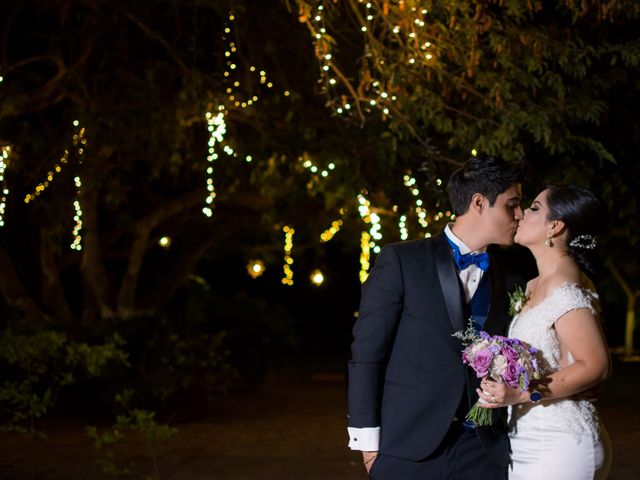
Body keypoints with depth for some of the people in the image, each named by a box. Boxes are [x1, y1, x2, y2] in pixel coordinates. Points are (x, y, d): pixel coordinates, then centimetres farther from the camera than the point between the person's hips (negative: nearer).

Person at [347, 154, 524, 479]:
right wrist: (368, 440, -7)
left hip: (482, 452, 4)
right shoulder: (401, 260, -1)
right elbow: (366, 353, -3)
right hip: (409, 451, -3)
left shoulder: (509, 279, 11)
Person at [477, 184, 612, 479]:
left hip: (558, 446, -9)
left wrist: (523, 394, -23)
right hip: (526, 441, 9)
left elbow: (596, 366, -19)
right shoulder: (535, 286, 14)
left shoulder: (566, 291, -16)